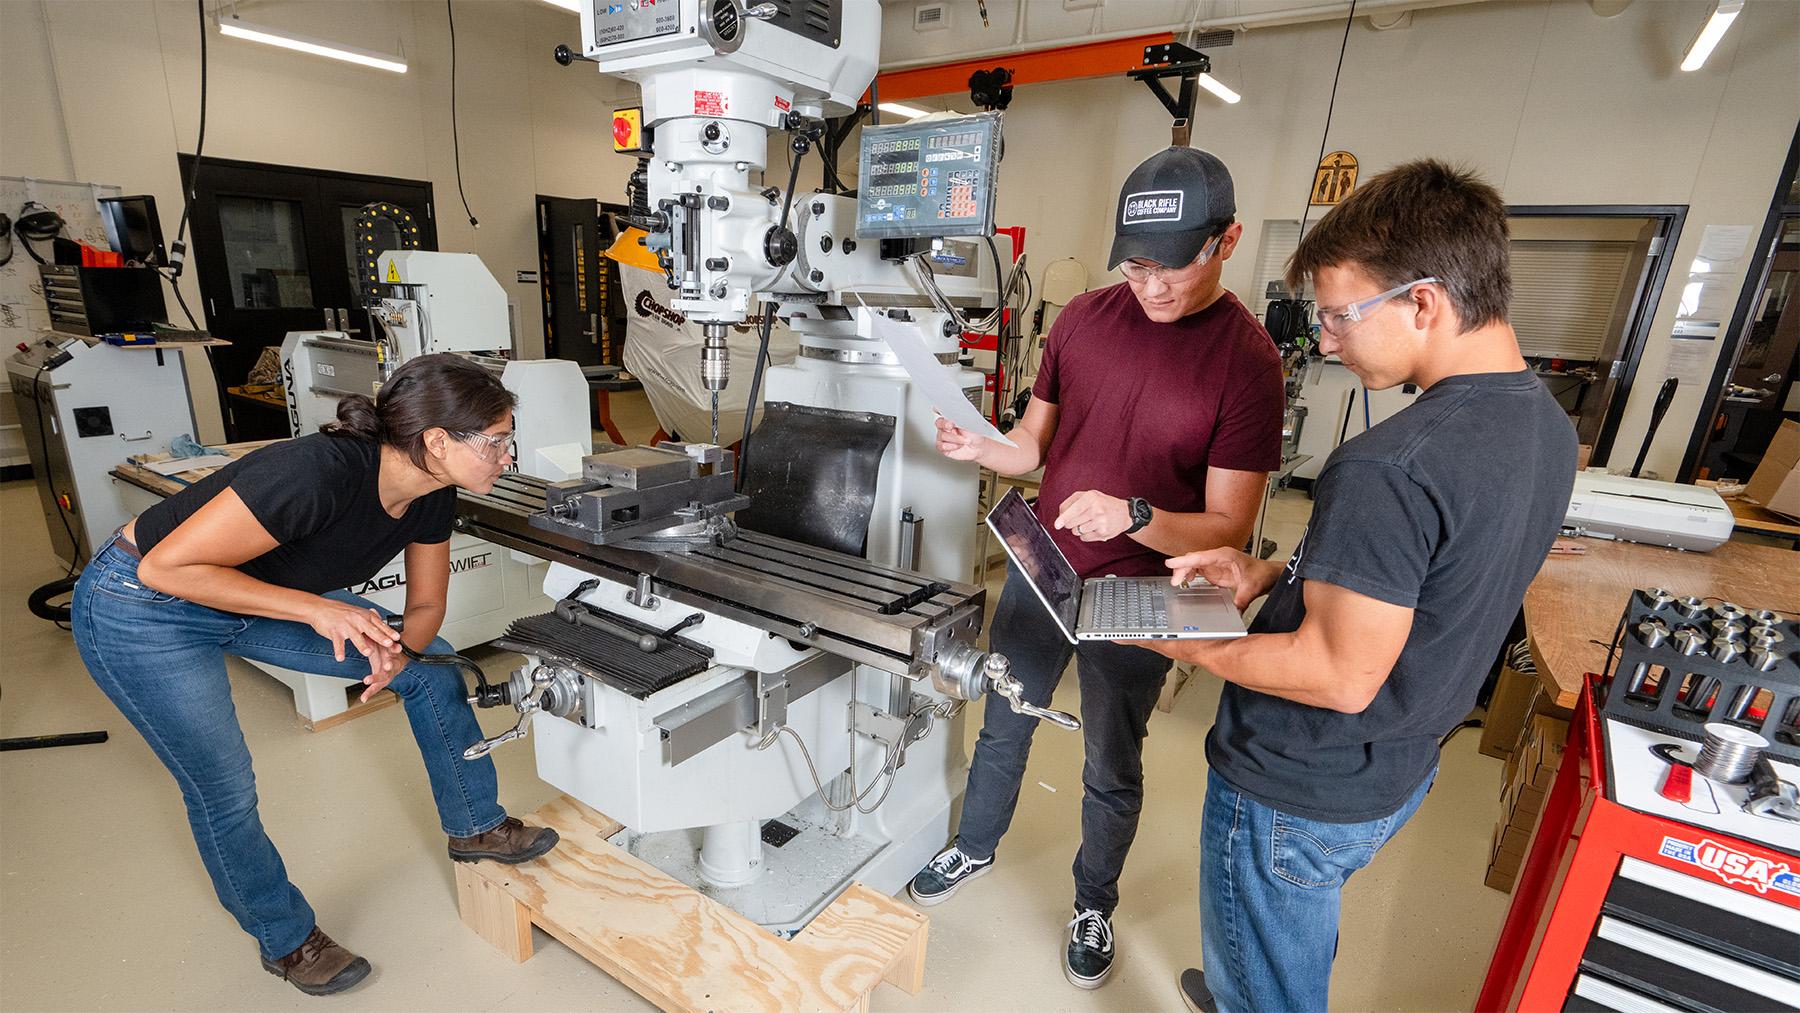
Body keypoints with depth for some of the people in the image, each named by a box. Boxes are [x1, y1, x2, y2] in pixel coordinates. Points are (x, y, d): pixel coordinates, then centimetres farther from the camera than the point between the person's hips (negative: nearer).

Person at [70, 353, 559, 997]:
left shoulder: (433, 494, -16)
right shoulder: (319, 473, -38)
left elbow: (425, 605, -4)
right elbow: (167, 566, -31)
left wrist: (396, 651, -24)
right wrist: (316, 609, -35)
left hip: (260, 591, 7)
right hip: (142, 607, -6)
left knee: (432, 664, 0)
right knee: (225, 789, -1)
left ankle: (474, 827, 17)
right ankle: (287, 942, 25)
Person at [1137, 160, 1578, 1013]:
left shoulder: (1386, 469, -33)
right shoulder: (1545, 425, -1)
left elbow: (1341, 675, -29)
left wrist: (1180, 643, -18)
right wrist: (1271, 574, 1)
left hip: (1295, 796, -9)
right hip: (1399, 774, 9)